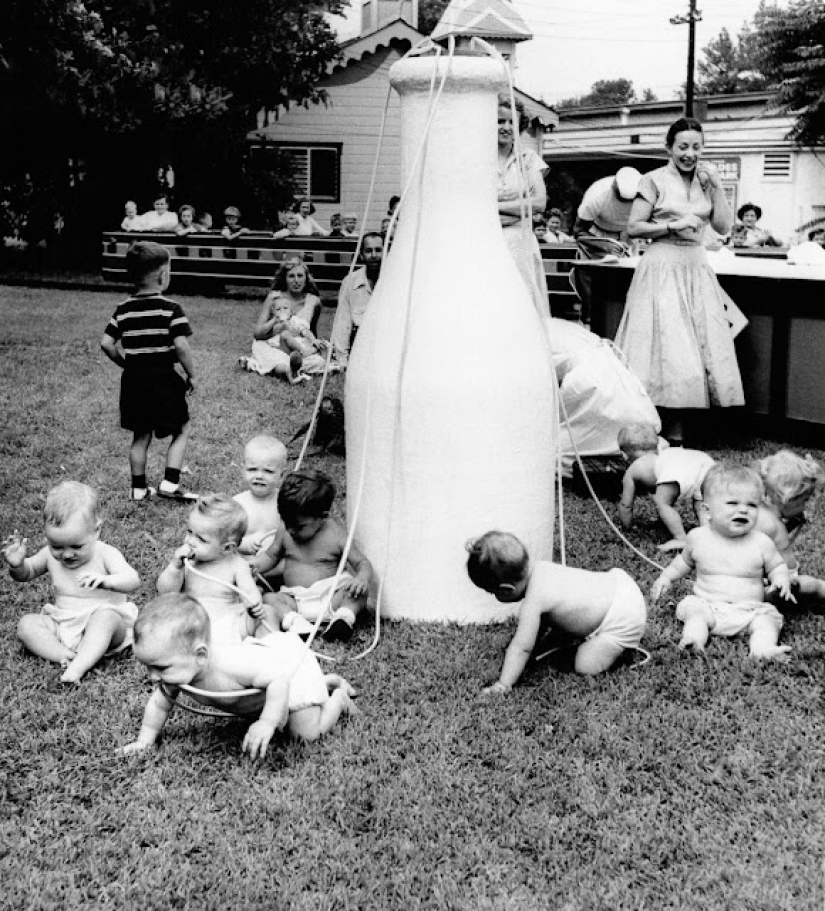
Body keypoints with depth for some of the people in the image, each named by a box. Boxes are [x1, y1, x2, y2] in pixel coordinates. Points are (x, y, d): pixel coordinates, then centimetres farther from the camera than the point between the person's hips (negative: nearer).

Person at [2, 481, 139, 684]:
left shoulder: (105, 554, -15)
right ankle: (65, 656, -30)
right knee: (26, 624, -15)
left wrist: (106, 581, -51)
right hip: (63, 627, 5)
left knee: (105, 616, -36)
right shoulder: (50, 555, -1)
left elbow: (132, 581, -29)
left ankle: (77, 668, -45)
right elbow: (27, 573, 15)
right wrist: (17, 565, -10)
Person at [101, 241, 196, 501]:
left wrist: (127, 364, 14)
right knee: (181, 430, 10)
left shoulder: (123, 309, 3)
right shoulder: (170, 308, -12)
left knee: (141, 436, 16)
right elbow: (181, 346, -20)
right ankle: (170, 483, 0)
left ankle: (139, 488, 21)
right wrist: (191, 375, -8)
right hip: (163, 379, -5)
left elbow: (106, 344, 1)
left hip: (133, 380, 5)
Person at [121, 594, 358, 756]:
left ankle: (339, 698, 17)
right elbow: (159, 704, -6)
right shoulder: (174, 672, -24)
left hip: (290, 663, -8)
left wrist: (267, 723, -48)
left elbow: (278, 676, -44)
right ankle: (328, 682, 44)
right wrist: (144, 740, -9)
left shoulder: (231, 665, -48)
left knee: (306, 733, -11)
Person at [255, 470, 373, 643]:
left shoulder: (336, 536, -7)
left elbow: (362, 562, -6)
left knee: (359, 592, -27)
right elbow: (271, 555, 18)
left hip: (330, 597, -3)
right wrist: (255, 567, -2)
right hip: (295, 601, 3)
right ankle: (293, 620, -41)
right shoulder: (285, 532, 4)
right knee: (267, 598, -23)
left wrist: (362, 578, -29)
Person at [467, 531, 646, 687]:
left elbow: (521, 647, -23)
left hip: (623, 618, -9)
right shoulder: (540, 567, -4)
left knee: (585, 667, -10)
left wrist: (503, 685, -19)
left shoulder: (533, 602, -24)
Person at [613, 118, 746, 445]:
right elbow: (633, 228, -5)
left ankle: (676, 434, 8)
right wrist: (673, 225, -14)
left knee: (695, 348, 2)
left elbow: (724, 226, 6)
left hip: (697, 270, 5)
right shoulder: (654, 180, -2)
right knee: (665, 347, -8)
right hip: (662, 268, -5)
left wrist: (715, 186, -1)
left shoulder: (706, 180, 12)